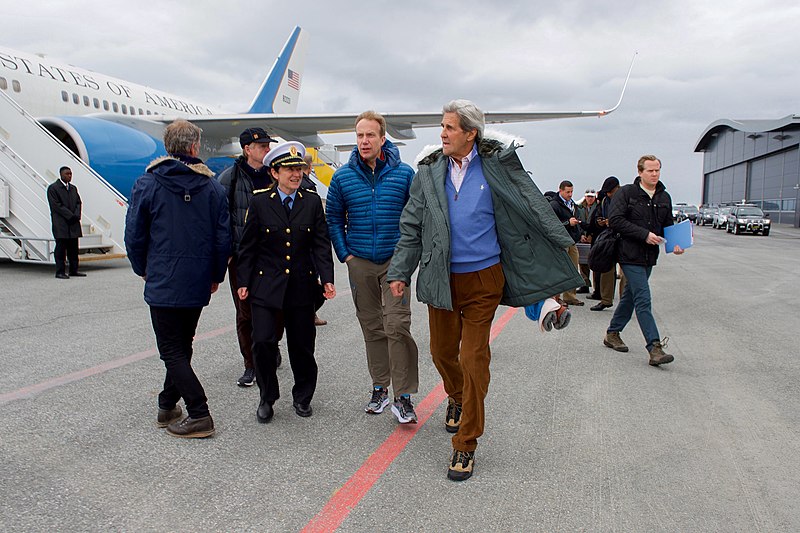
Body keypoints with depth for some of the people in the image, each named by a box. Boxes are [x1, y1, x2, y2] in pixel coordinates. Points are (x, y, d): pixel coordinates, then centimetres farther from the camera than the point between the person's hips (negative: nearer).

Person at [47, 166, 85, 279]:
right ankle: (60, 272, 3)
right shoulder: (53, 188, -4)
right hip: (60, 224, -6)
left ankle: (74, 270, 14)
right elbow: (56, 205, -11)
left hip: (74, 223, 6)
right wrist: (70, 216, -15)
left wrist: (76, 215, -4)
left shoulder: (73, 188, 17)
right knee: (61, 248, -2)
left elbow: (78, 203, 14)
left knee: (73, 248, 8)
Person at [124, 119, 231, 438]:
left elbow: (134, 235, -4)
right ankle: (168, 405, 30)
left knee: (172, 350, 1)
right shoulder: (212, 187, -1)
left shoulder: (147, 184, -7)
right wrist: (216, 276, 11)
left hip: (163, 284, -4)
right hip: (199, 285, 4)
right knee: (182, 346, 18)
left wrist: (143, 269, 13)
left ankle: (199, 415, -3)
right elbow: (224, 238, 0)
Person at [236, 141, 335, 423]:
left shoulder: (312, 202, 4)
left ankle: (302, 396, 29)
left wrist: (327, 279, -8)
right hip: (266, 286, -1)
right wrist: (243, 281, 0)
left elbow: (321, 244, 2)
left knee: (302, 345, 8)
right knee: (263, 342, -7)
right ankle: (267, 398, 16)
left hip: (302, 286, 1)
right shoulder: (259, 202, 0)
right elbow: (247, 246, 4)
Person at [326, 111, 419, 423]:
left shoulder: (404, 173, -1)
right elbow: (334, 218, 11)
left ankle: (403, 397, 0)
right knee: (371, 327, 11)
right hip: (360, 263, 2)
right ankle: (379, 387, 25)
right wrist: (345, 254, 3)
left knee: (397, 326, -10)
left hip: (395, 260, -2)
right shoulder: (343, 176, 3)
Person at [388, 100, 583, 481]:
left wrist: (563, 243, 2)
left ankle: (465, 445, 11)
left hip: (483, 280, -3)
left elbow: (533, 206, 3)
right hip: (441, 279, 3)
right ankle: (457, 398, 49)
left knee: (473, 358, -2)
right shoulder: (429, 171, 4)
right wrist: (400, 272, 3)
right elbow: (412, 226, 8)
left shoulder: (495, 166, -3)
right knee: (442, 351, 15)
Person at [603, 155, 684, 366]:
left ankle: (612, 334, 31)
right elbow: (615, 220, -14)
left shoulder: (664, 197, 12)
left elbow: (667, 226, 20)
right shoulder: (626, 193, -7)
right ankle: (655, 348, -12)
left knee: (630, 297, 16)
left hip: (649, 257, 7)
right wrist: (644, 234, -19)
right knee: (643, 300, -11)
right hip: (630, 255, -7)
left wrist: (674, 244, -1)